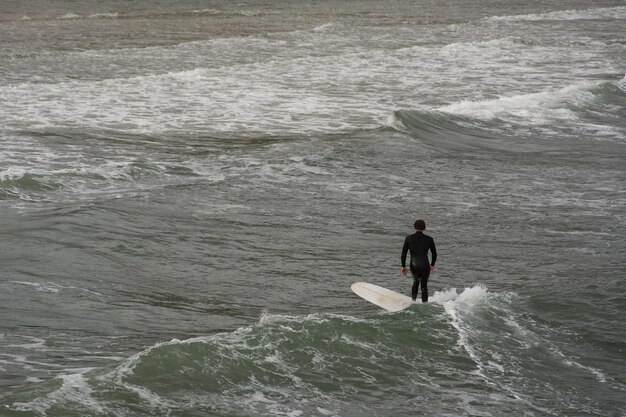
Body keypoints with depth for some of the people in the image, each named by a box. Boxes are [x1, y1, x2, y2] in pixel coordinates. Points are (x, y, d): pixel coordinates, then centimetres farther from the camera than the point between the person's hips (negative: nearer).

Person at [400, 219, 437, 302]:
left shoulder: (409, 238, 1)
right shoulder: (429, 239, 0)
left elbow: (403, 254, 2)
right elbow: (434, 254, 8)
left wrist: (403, 266, 12)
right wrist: (432, 265, 23)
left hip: (414, 266, 1)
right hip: (425, 266, -1)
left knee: (416, 282, 28)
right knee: (424, 286, 13)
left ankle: (413, 301, 26)